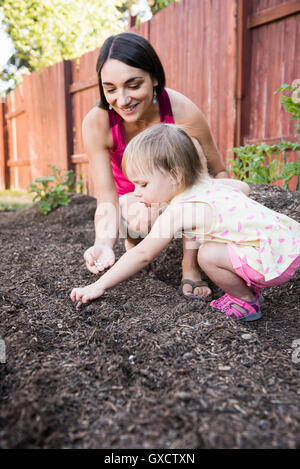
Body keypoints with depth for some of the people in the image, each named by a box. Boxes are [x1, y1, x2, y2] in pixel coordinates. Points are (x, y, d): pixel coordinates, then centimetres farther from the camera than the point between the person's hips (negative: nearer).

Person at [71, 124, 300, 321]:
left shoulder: (179, 210, -19)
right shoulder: (207, 183, 6)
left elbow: (142, 255, -14)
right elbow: (244, 187, 25)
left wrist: (99, 286, -7)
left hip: (276, 256, -10)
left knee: (209, 255, -18)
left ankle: (246, 302, 5)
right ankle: (247, 287, 25)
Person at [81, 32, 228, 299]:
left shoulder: (183, 112, -27)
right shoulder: (96, 123, -26)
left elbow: (218, 172, -15)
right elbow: (107, 201, -26)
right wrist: (103, 244, -46)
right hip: (133, 196, -1)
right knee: (138, 221, -37)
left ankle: (191, 265, -22)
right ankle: (133, 240, 6)